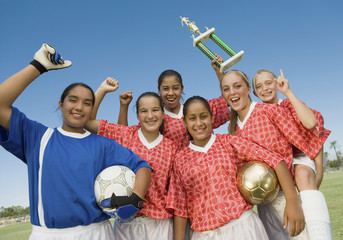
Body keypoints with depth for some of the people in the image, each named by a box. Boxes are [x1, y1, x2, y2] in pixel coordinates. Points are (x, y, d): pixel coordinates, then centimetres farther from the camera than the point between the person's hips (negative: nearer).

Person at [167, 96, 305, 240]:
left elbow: (274, 160, -8)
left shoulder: (228, 142, -2)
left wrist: (293, 201, -17)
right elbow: (180, 206, 5)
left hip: (242, 227, -1)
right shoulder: (180, 159, 2)